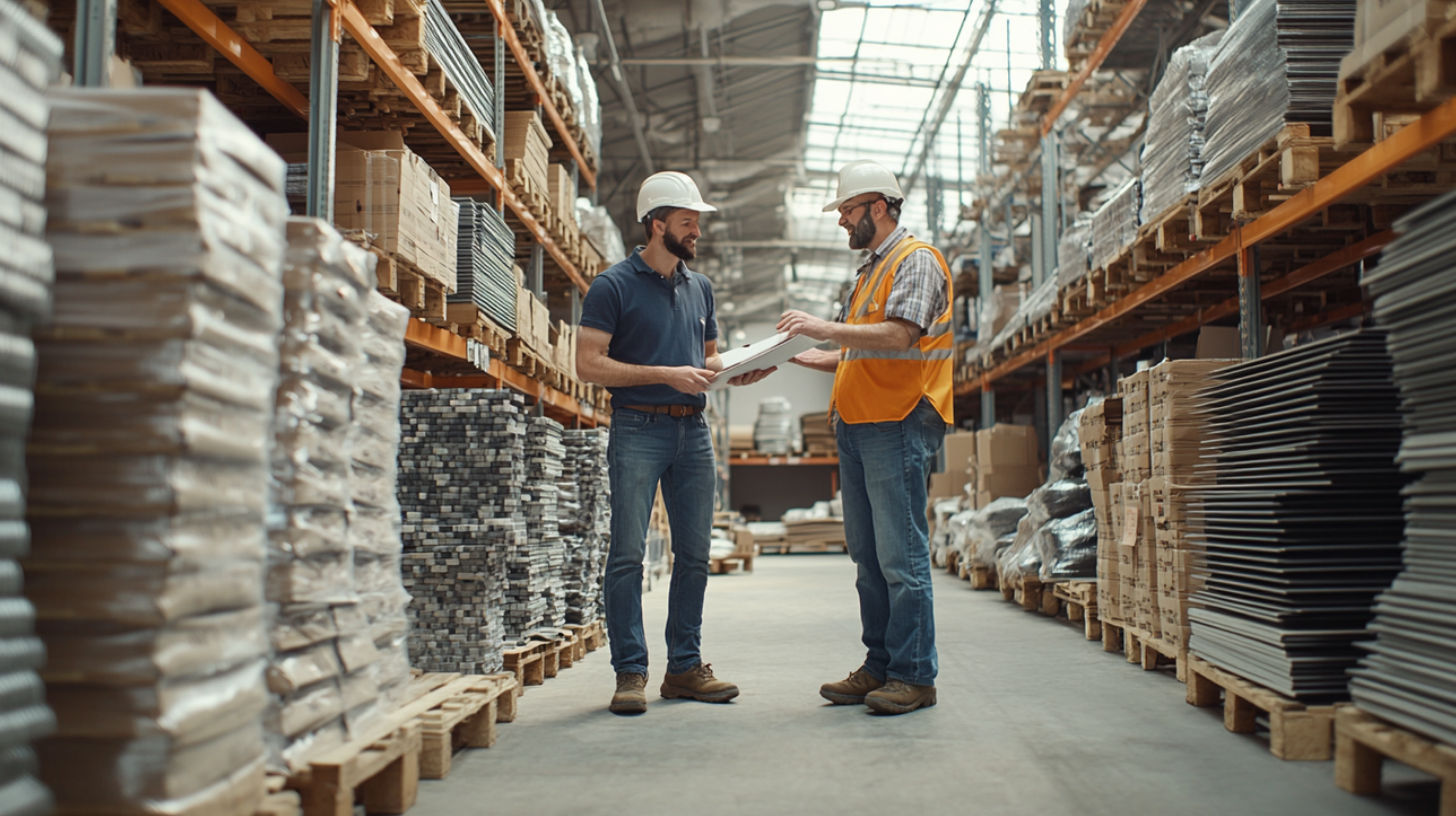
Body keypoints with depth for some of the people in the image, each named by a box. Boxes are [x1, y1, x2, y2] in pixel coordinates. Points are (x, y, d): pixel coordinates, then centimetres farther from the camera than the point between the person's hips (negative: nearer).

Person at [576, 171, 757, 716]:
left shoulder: (699, 288, 16)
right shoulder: (614, 286, -3)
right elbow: (589, 364, -9)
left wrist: (732, 370, 1)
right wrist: (665, 374, -15)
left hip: (693, 430, 6)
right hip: (638, 430, -6)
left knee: (694, 554, 7)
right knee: (628, 553, -6)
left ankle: (685, 666, 16)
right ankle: (630, 672, 2)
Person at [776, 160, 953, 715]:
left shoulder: (916, 260, -5)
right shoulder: (871, 271, 24)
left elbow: (899, 336, -20)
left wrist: (824, 327, -18)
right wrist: (797, 355, 16)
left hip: (899, 425, -9)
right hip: (856, 427, 9)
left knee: (901, 556, -7)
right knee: (867, 555, 10)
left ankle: (913, 675, 0)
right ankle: (879, 668, 17)